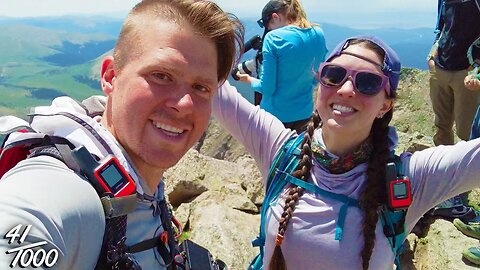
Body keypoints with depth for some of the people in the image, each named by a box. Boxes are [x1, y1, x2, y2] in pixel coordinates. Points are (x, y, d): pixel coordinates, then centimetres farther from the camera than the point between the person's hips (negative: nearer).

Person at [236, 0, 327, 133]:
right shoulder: (318, 35, 0)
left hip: (276, 114, -6)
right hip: (304, 113, 6)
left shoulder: (273, 38, -18)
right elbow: (315, 79, 11)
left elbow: (267, 88, -16)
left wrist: (249, 79, 2)